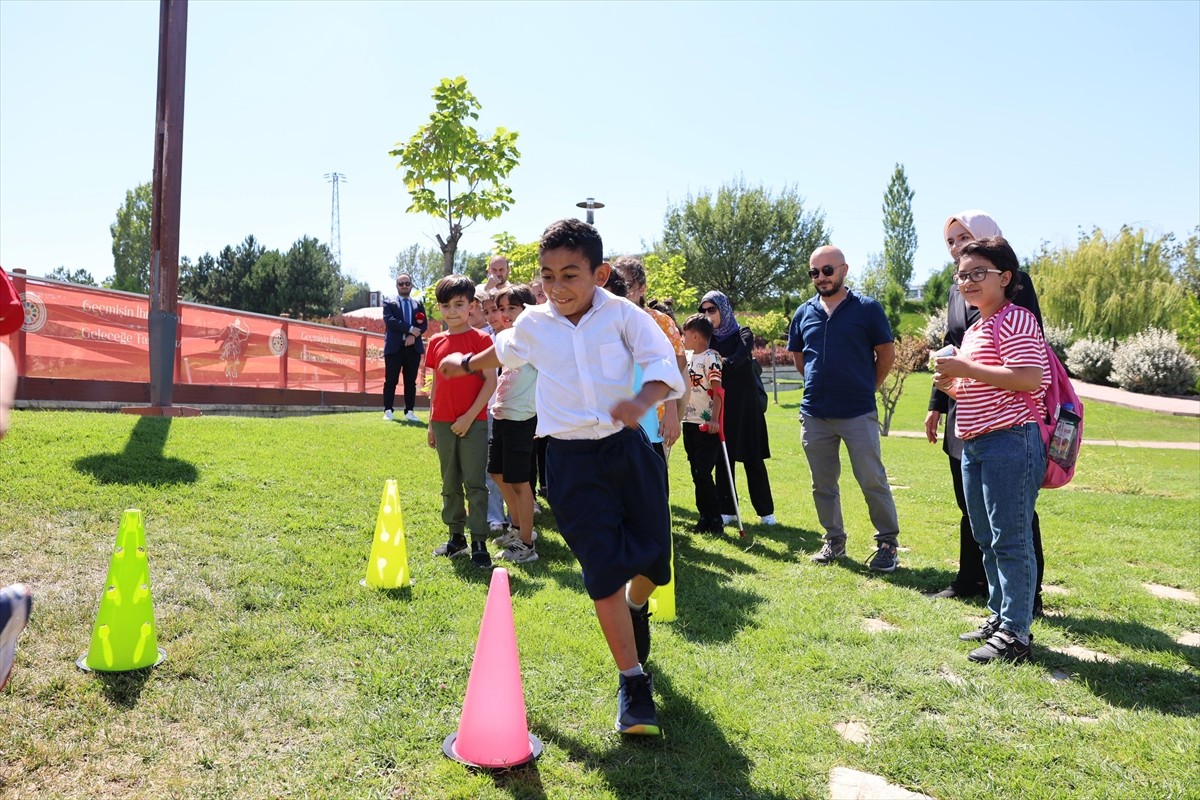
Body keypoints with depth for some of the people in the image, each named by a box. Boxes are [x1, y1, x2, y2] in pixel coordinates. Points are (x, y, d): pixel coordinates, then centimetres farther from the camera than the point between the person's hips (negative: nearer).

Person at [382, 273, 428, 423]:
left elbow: (424, 324, 6)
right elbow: (389, 320, -11)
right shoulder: (389, 302, 6)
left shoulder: (418, 303, 16)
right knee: (391, 381, -1)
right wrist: (410, 329, -17)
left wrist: (413, 335, -13)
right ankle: (388, 410, 4)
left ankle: (409, 411, 8)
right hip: (394, 347, -3)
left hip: (413, 347, 3)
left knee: (411, 381, 4)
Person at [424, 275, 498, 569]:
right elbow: (436, 383, 14)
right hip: (443, 423, 5)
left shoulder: (480, 339, -6)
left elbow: (490, 381, -10)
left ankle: (479, 543, 3)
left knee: (475, 483, -2)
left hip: (473, 422, -5)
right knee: (450, 483, 13)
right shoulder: (436, 342, 8)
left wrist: (470, 416, -15)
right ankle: (456, 536, 24)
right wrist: (431, 422, 12)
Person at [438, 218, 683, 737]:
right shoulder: (533, 325, 4)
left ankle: (636, 609, 43)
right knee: (604, 572, -6)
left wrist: (643, 401, -35)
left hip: (627, 447, 0)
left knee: (653, 560, 5)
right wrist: (468, 364, 44)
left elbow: (664, 365, -15)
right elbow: (505, 351, 27)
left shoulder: (622, 314, -5)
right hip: (571, 460, 0)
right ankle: (632, 680, 7)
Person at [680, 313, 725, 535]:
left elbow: (717, 390, -17)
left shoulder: (710, 357, -10)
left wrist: (714, 419, -25)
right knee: (697, 474, 10)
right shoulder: (687, 358, 14)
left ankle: (714, 521, 1)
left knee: (703, 474, -9)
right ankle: (706, 517, 18)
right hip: (689, 423, 8)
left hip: (707, 425, -8)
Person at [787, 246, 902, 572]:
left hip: (859, 413, -4)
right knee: (822, 485, 11)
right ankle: (834, 540, 25)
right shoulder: (804, 313, 8)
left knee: (873, 481, 0)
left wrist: (867, 388, 7)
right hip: (814, 415, 4)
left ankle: (888, 543, 14)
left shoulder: (867, 308, -3)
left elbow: (886, 353, 2)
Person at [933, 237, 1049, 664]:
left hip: (1010, 441, -10)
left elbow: (1030, 378, -24)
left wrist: (967, 369, -20)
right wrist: (953, 386, 7)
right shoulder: (973, 330, 18)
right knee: (986, 539, 16)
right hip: (974, 444, 10)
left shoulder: (1016, 320, -10)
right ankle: (999, 616, 29)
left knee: (1010, 540, -4)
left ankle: (1016, 633, 4)